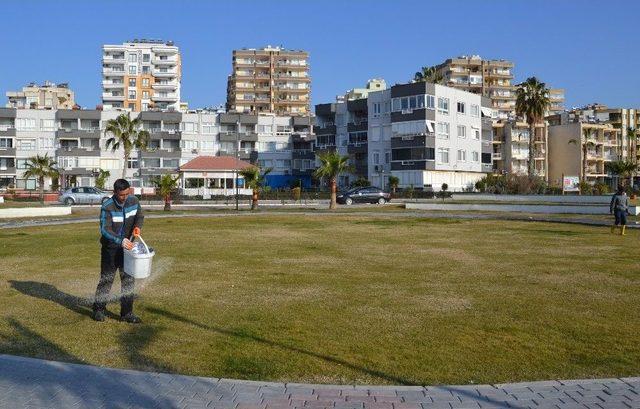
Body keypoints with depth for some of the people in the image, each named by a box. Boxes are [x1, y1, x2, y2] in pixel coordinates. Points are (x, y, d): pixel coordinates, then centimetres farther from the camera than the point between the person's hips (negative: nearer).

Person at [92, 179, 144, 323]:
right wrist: (120, 240, -40)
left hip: (127, 246, 4)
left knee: (128, 279, 5)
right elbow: (105, 229, -25)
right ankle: (99, 309, 20)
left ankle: (127, 312, 14)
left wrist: (137, 226, -12)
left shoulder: (134, 201, -5)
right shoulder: (107, 206, -19)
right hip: (110, 247, -4)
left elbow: (140, 216, 11)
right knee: (106, 278, 3)